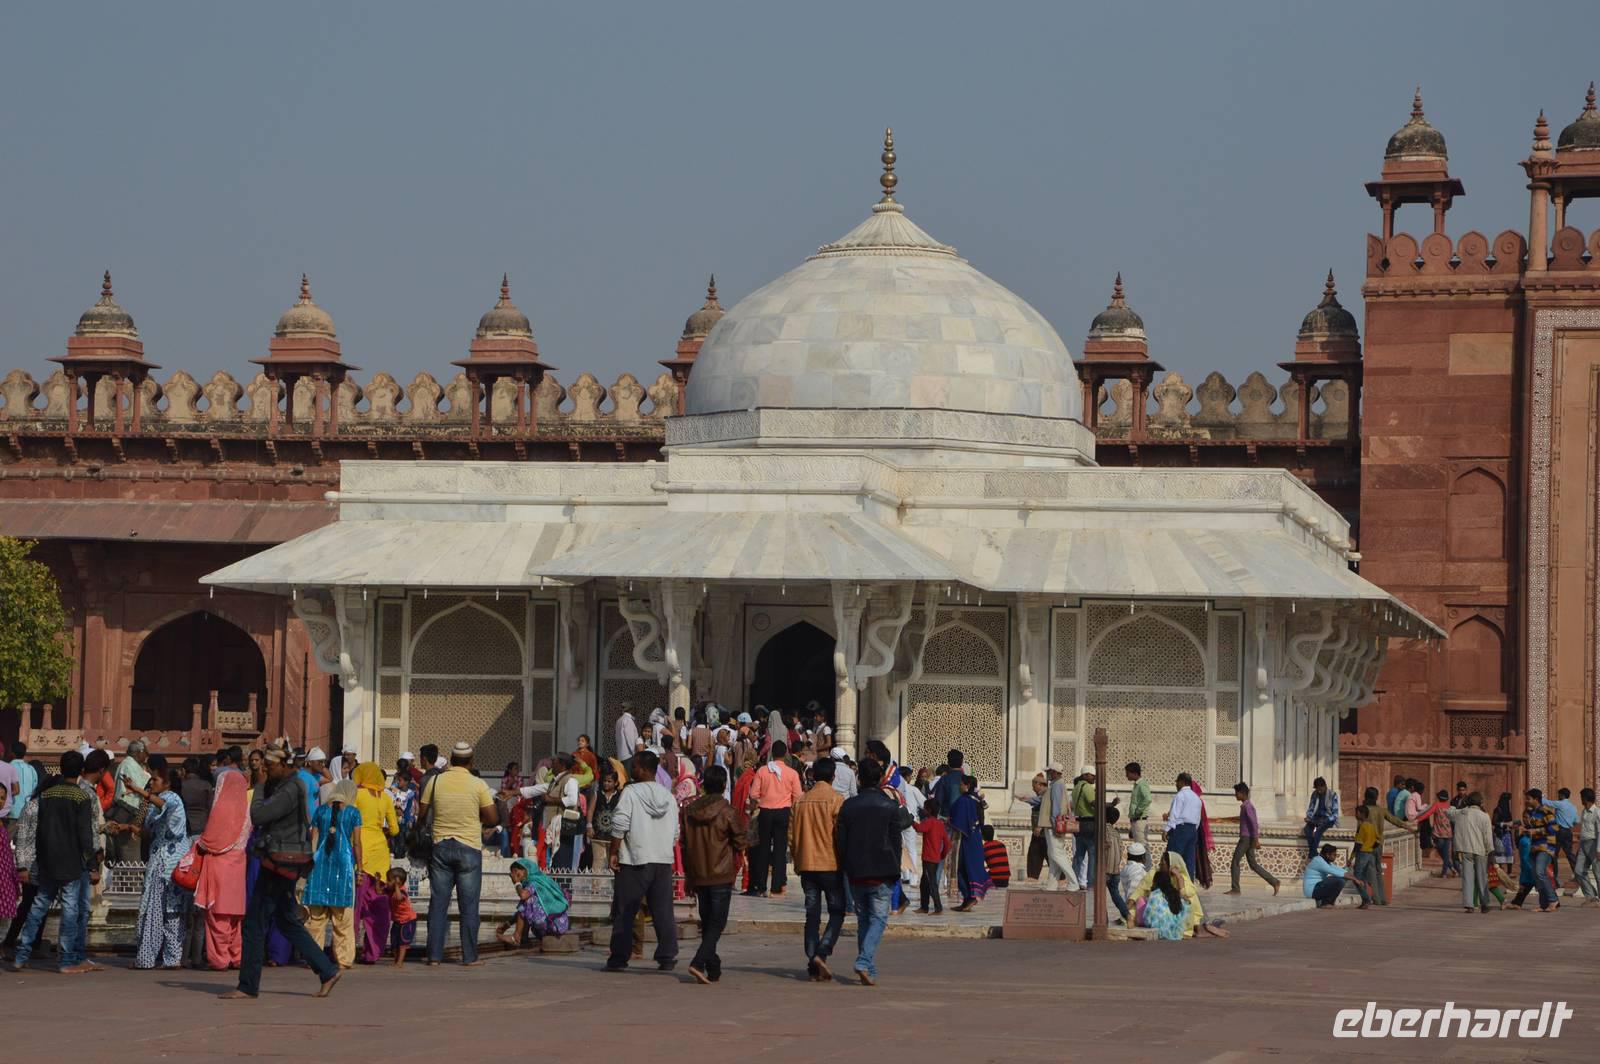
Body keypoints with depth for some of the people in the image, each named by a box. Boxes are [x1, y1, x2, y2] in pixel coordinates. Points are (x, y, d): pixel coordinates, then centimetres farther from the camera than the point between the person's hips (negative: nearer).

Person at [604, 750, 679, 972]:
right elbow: (675, 833, 15)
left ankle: (619, 958, 1)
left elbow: (619, 824, -13)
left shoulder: (631, 792, -7)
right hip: (664, 861, 5)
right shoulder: (669, 797, 11)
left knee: (625, 912, 1)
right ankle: (668, 957, 3)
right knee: (663, 912, 7)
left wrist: (614, 852, -6)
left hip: (635, 861, -5)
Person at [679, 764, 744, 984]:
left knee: (707, 922, 14)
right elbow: (740, 842, -6)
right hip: (721, 875, -5)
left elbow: (684, 844, 8)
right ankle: (699, 963, -20)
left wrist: (688, 875, 16)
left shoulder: (688, 810, 3)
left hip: (697, 875, 5)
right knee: (717, 922, -3)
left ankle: (713, 969, 17)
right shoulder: (727, 811, -12)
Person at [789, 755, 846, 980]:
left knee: (812, 915, 7)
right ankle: (822, 952, -15)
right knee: (837, 912, 5)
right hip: (831, 864, -4)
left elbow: (791, 834, 9)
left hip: (806, 866, 4)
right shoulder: (836, 799, -8)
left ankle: (813, 967, 3)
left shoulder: (801, 800, 7)